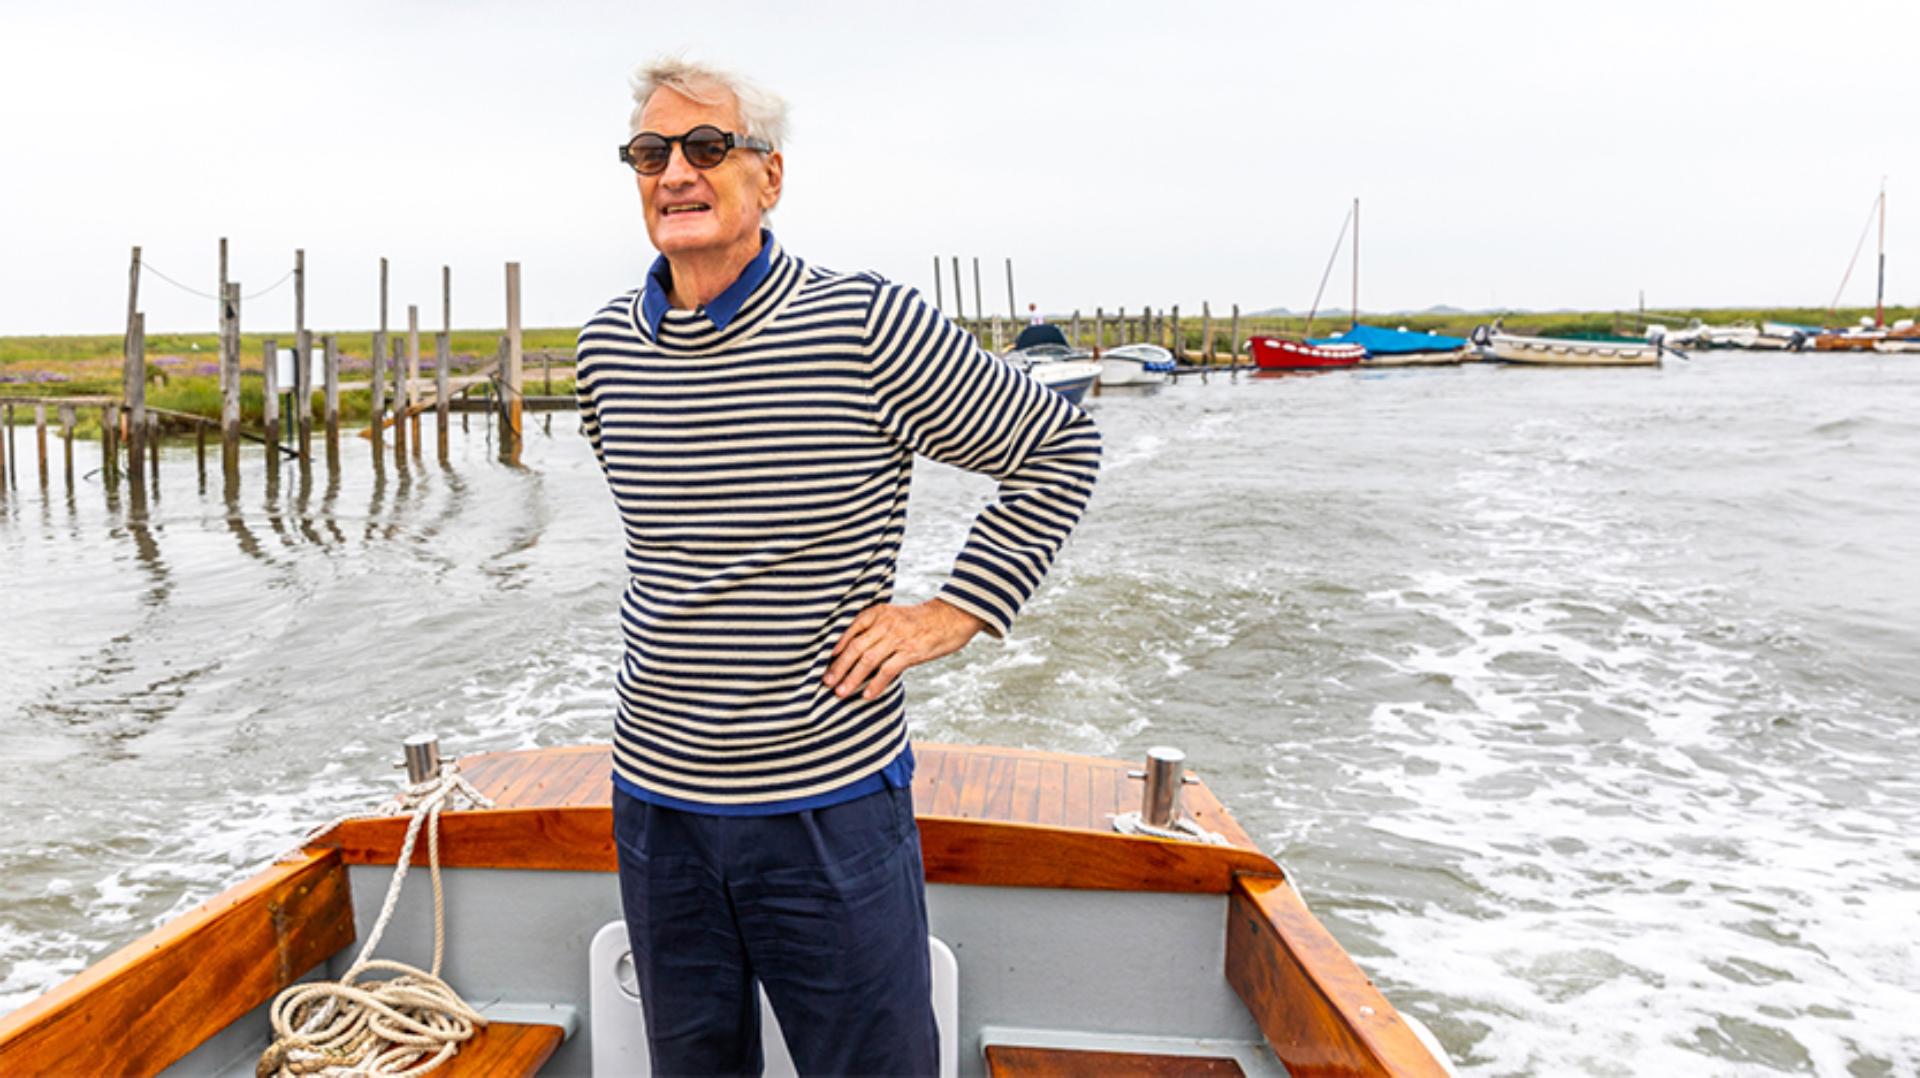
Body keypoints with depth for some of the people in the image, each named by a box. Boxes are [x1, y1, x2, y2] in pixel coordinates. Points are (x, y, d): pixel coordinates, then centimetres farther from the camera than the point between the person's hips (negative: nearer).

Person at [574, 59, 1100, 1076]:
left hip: (831, 798, -4)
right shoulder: (607, 348, 3)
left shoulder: (866, 325, -13)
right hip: (654, 795, 5)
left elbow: (1061, 447, -3)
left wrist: (954, 611, -7)